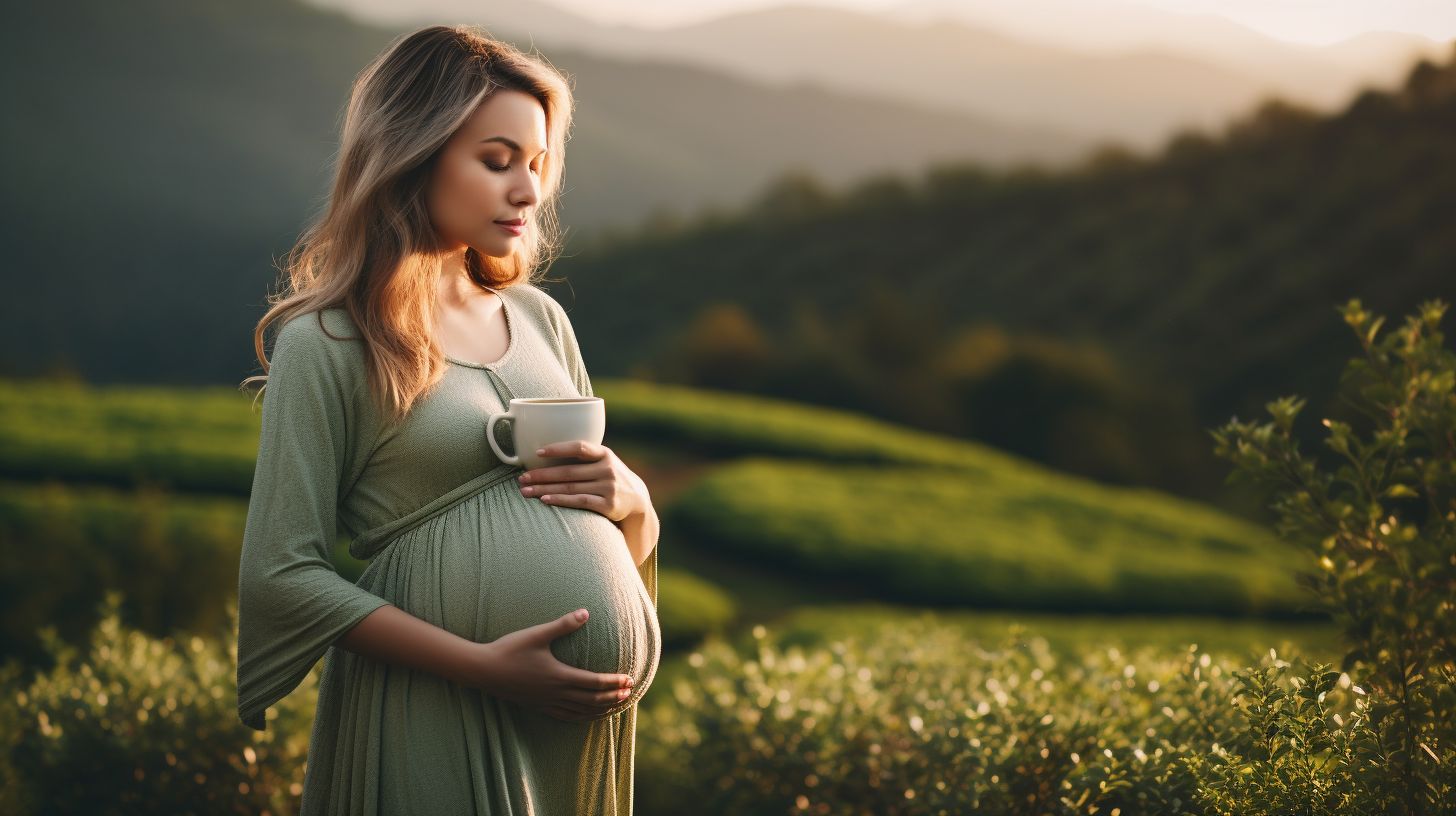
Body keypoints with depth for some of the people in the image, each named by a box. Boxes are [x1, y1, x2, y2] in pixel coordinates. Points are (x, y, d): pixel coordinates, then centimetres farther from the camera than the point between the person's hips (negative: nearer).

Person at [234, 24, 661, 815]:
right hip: (442, 722, -6)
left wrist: (629, 498, -6)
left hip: (595, 712, 6)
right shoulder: (326, 343, -8)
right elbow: (280, 574, -12)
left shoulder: (541, 317, 10)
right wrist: (482, 666, -18)